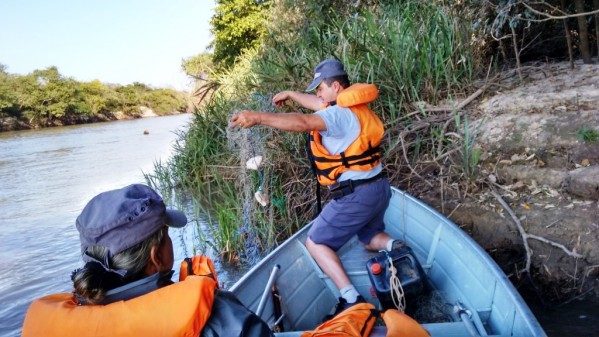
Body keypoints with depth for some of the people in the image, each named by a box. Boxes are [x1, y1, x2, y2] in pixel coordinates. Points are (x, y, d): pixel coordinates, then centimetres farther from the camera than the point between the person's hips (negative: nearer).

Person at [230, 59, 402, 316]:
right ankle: (394, 247, -5)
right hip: (379, 187, 9)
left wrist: (258, 117, -38)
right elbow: (320, 105, 29)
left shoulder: (341, 114, -17)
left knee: (315, 243, 5)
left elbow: (303, 123, -36)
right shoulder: (353, 106, 12)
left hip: (355, 195, -9)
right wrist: (290, 94, 37)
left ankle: (351, 299, -8)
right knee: (371, 239, 29)